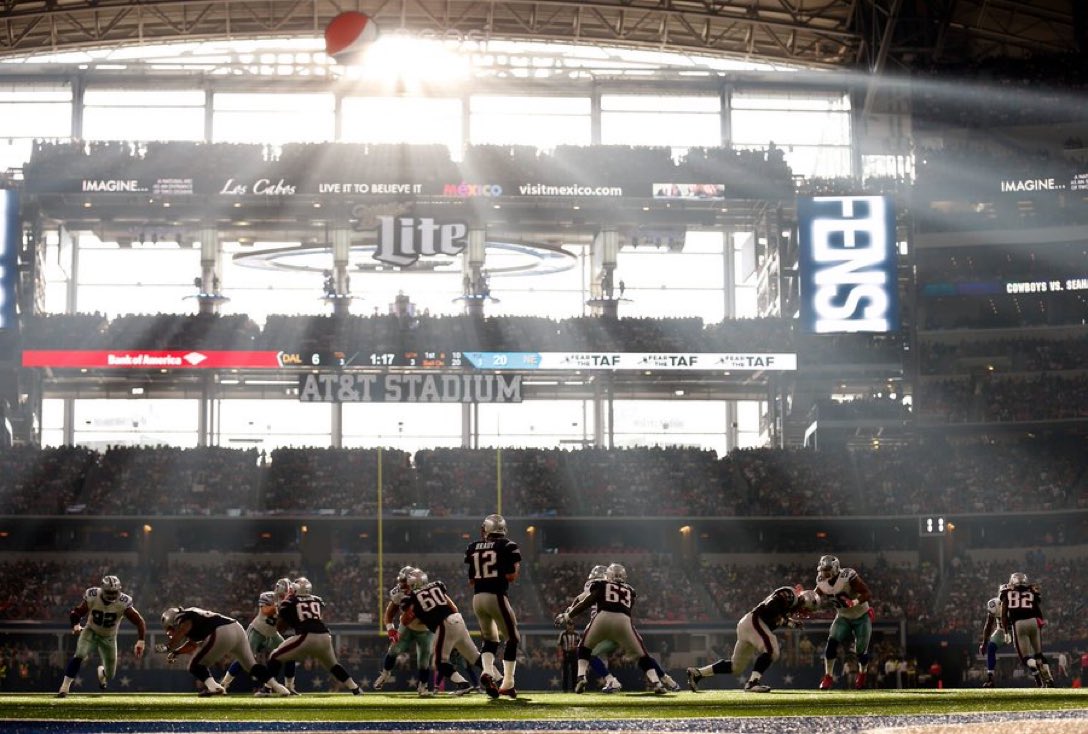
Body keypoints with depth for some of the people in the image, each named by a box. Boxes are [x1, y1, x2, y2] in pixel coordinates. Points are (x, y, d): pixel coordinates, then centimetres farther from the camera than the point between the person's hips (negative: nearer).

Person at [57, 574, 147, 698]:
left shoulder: (123, 603, -26)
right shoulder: (92, 597, -25)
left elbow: (139, 622, -24)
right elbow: (75, 613, -16)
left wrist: (140, 641, -36)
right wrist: (76, 625, -38)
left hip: (109, 637, 1)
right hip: (91, 632, -1)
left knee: (110, 674, 7)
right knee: (79, 655, -29)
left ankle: (102, 671, 46)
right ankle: (65, 686, -21)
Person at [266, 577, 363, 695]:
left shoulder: (290, 602, 9)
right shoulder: (318, 601, 20)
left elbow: (279, 628, 12)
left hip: (306, 636, -4)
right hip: (324, 636, 4)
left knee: (276, 657, 12)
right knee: (333, 664, 31)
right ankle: (355, 688, 25)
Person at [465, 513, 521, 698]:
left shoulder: (472, 548, 10)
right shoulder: (507, 547, -4)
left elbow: (471, 580, 12)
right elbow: (511, 577, -9)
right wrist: (516, 566, 10)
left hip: (477, 598, 5)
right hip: (496, 596, -5)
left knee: (490, 639, 22)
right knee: (512, 639, 9)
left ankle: (487, 671, -3)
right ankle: (507, 684, 3)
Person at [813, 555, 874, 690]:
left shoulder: (848, 578, -30)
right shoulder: (822, 584, -12)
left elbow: (868, 593, -32)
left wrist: (856, 601, -49)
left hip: (861, 616, -4)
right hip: (843, 617, 4)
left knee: (861, 650, -2)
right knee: (832, 642, -16)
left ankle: (861, 674, 30)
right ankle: (828, 677, -7)